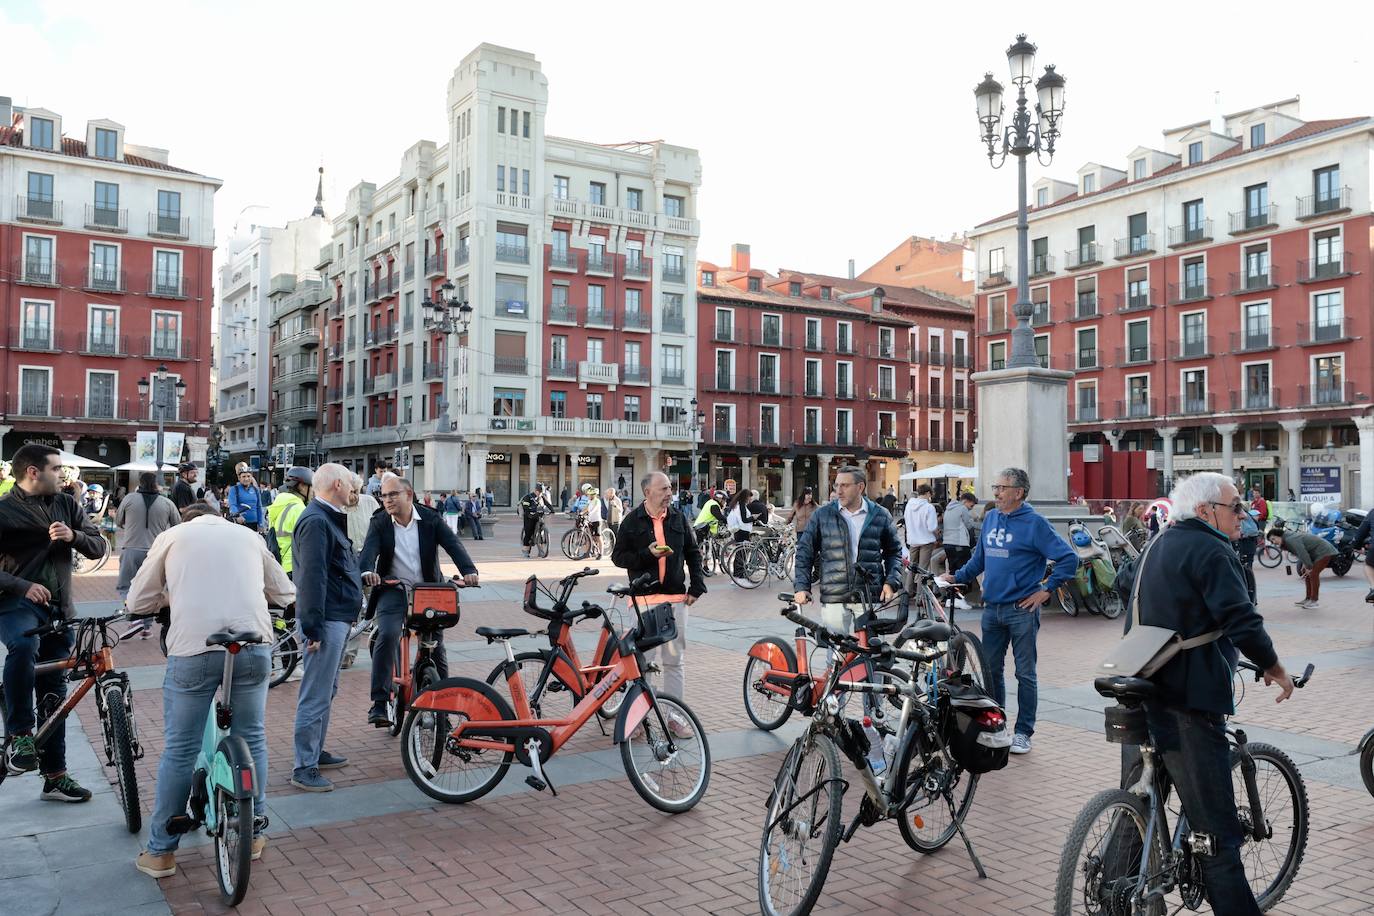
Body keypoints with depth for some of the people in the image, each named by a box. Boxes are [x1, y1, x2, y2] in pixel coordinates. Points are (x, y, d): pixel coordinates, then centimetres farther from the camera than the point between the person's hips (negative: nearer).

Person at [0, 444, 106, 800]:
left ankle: (55, 777, 18)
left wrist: (74, 535, -13)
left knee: (55, 691, 9)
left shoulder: (65, 505, 9)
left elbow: (98, 547, 7)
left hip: (58, 608, 5)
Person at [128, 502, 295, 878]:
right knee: (252, 738, 17)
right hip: (253, 645, 2)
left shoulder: (172, 536, 16)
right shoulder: (248, 536, 21)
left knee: (179, 750, 11)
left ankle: (160, 851, 20)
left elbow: (137, 603, 16)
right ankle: (254, 832, 28)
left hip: (193, 648, -1)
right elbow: (285, 593, 25)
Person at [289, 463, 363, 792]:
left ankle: (316, 752, 32)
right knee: (316, 696, -5)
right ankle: (303, 768, 2)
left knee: (326, 691, 20)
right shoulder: (316, 521, -18)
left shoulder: (329, 518, 16)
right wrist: (314, 628, -25)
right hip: (326, 620, -11)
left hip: (338, 617, 11)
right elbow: (312, 577, -23)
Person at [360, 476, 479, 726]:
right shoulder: (379, 523, -4)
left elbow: (453, 544, -16)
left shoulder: (430, 519, -5)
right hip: (394, 590, -1)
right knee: (387, 635, -24)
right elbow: (369, 550, -20)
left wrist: (469, 570, -34)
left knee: (436, 646, 5)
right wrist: (367, 572, -43)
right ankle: (379, 703, -19)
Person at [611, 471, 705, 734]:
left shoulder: (678, 518, 7)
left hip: (676, 597, 2)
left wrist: (697, 586, 6)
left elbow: (693, 553, 14)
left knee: (675, 660, 7)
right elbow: (618, 556, 0)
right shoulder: (632, 521, -1)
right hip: (644, 598, -2)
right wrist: (648, 554, -15)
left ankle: (675, 716, 16)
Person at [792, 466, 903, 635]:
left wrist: (892, 582, 3)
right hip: (833, 599, 0)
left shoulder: (880, 516, 7)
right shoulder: (822, 515, 5)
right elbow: (805, 550, 8)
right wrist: (802, 586, -2)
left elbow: (894, 551, 16)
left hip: (869, 598, 0)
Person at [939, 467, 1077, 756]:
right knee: (991, 669, 12)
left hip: (1022, 610, -6)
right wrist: (956, 577, 13)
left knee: (1025, 674, 5)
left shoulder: (1034, 523, -9)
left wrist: (1046, 590, -11)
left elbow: (1068, 558, -10)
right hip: (991, 608, 6)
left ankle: (1023, 732, 15)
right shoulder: (990, 518, 9)